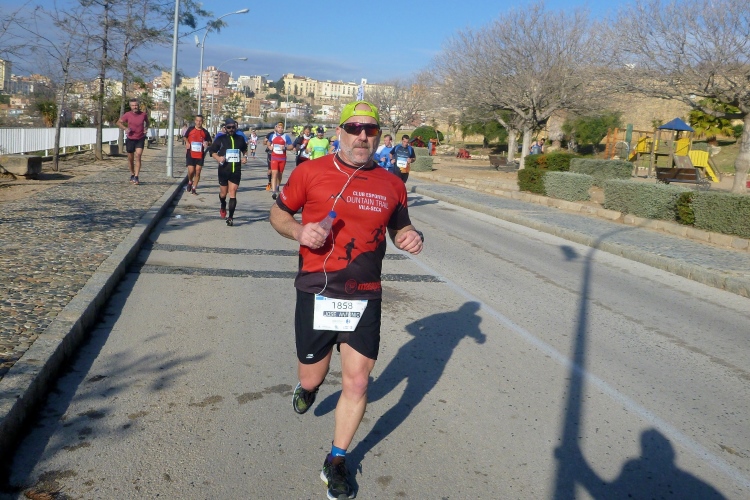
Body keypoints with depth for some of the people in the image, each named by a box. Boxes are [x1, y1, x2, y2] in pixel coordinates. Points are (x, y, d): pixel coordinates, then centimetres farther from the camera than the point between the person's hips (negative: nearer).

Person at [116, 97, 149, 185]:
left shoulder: (143, 114, -3)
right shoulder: (127, 115, -6)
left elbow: (147, 122, 19)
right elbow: (119, 122, 6)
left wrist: (145, 128, 0)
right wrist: (125, 128, -12)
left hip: (140, 139, -1)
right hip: (130, 139, 1)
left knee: (138, 156, -16)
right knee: (130, 158, 10)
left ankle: (136, 177, -19)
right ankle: (132, 174, 32)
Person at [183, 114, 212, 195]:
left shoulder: (205, 132, 4)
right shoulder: (190, 129, 1)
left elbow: (210, 142, 13)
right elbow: (184, 136, 15)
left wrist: (207, 143, -9)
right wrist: (187, 142, -4)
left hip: (200, 155, 1)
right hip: (190, 154, -1)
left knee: (198, 172, -1)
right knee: (191, 170, -8)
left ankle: (194, 188, 10)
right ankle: (190, 182, 24)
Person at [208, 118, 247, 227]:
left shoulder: (240, 138, 7)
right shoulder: (221, 139, 0)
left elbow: (244, 149, 26)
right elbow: (212, 151, 5)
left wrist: (245, 157, 6)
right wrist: (218, 158, -13)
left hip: (236, 170, 0)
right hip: (223, 170, 0)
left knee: (233, 193, -7)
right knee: (223, 193, 12)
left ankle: (230, 217, -6)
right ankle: (223, 207, 45)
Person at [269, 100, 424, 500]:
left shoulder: (392, 185, 4)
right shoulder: (310, 172, -3)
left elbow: (399, 228, 18)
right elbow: (278, 213, 7)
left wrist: (410, 238, -6)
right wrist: (299, 231, -15)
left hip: (365, 297, 2)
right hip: (317, 292, -1)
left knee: (356, 383, 2)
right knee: (312, 379, 11)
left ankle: (336, 462, 26)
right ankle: (307, 387, 52)